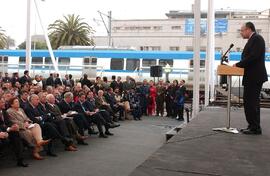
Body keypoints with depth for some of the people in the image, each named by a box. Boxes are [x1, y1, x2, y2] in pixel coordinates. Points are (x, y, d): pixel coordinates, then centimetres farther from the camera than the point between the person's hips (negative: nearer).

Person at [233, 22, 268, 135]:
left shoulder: (257, 38, -10)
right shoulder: (252, 40, 20)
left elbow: (253, 56, -21)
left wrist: (238, 65, -15)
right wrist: (239, 65, 4)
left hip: (254, 77, -10)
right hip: (252, 77, 10)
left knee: (251, 102, -8)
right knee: (251, 102, 14)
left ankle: (255, 128, -2)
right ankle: (253, 126, 21)